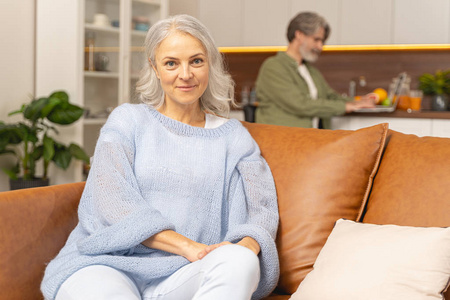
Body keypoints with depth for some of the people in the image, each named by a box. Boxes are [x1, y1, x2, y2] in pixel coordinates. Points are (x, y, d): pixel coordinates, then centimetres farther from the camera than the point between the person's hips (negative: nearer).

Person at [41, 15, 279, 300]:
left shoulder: (233, 136, 16)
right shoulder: (128, 120, 10)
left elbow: (263, 210, 7)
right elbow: (111, 202, -4)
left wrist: (247, 245, -19)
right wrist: (186, 245, -17)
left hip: (181, 276, 3)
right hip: (109, 263, -2)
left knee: (241, 262, -32)